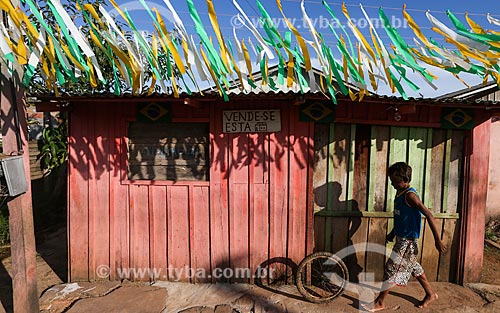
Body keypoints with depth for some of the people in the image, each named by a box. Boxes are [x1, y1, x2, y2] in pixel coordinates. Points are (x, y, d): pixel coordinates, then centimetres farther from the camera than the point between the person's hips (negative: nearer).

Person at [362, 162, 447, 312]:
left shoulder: (410, 195, -21)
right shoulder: (400, 193, 7)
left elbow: (429, 215, -25)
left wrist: (438, 240, -25)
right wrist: (393, 232, 27)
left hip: (408, 240, -9)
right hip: (401, 238, 9)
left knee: (392, 268, -3)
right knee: (414, 267, 22)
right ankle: (430, 294, 41)